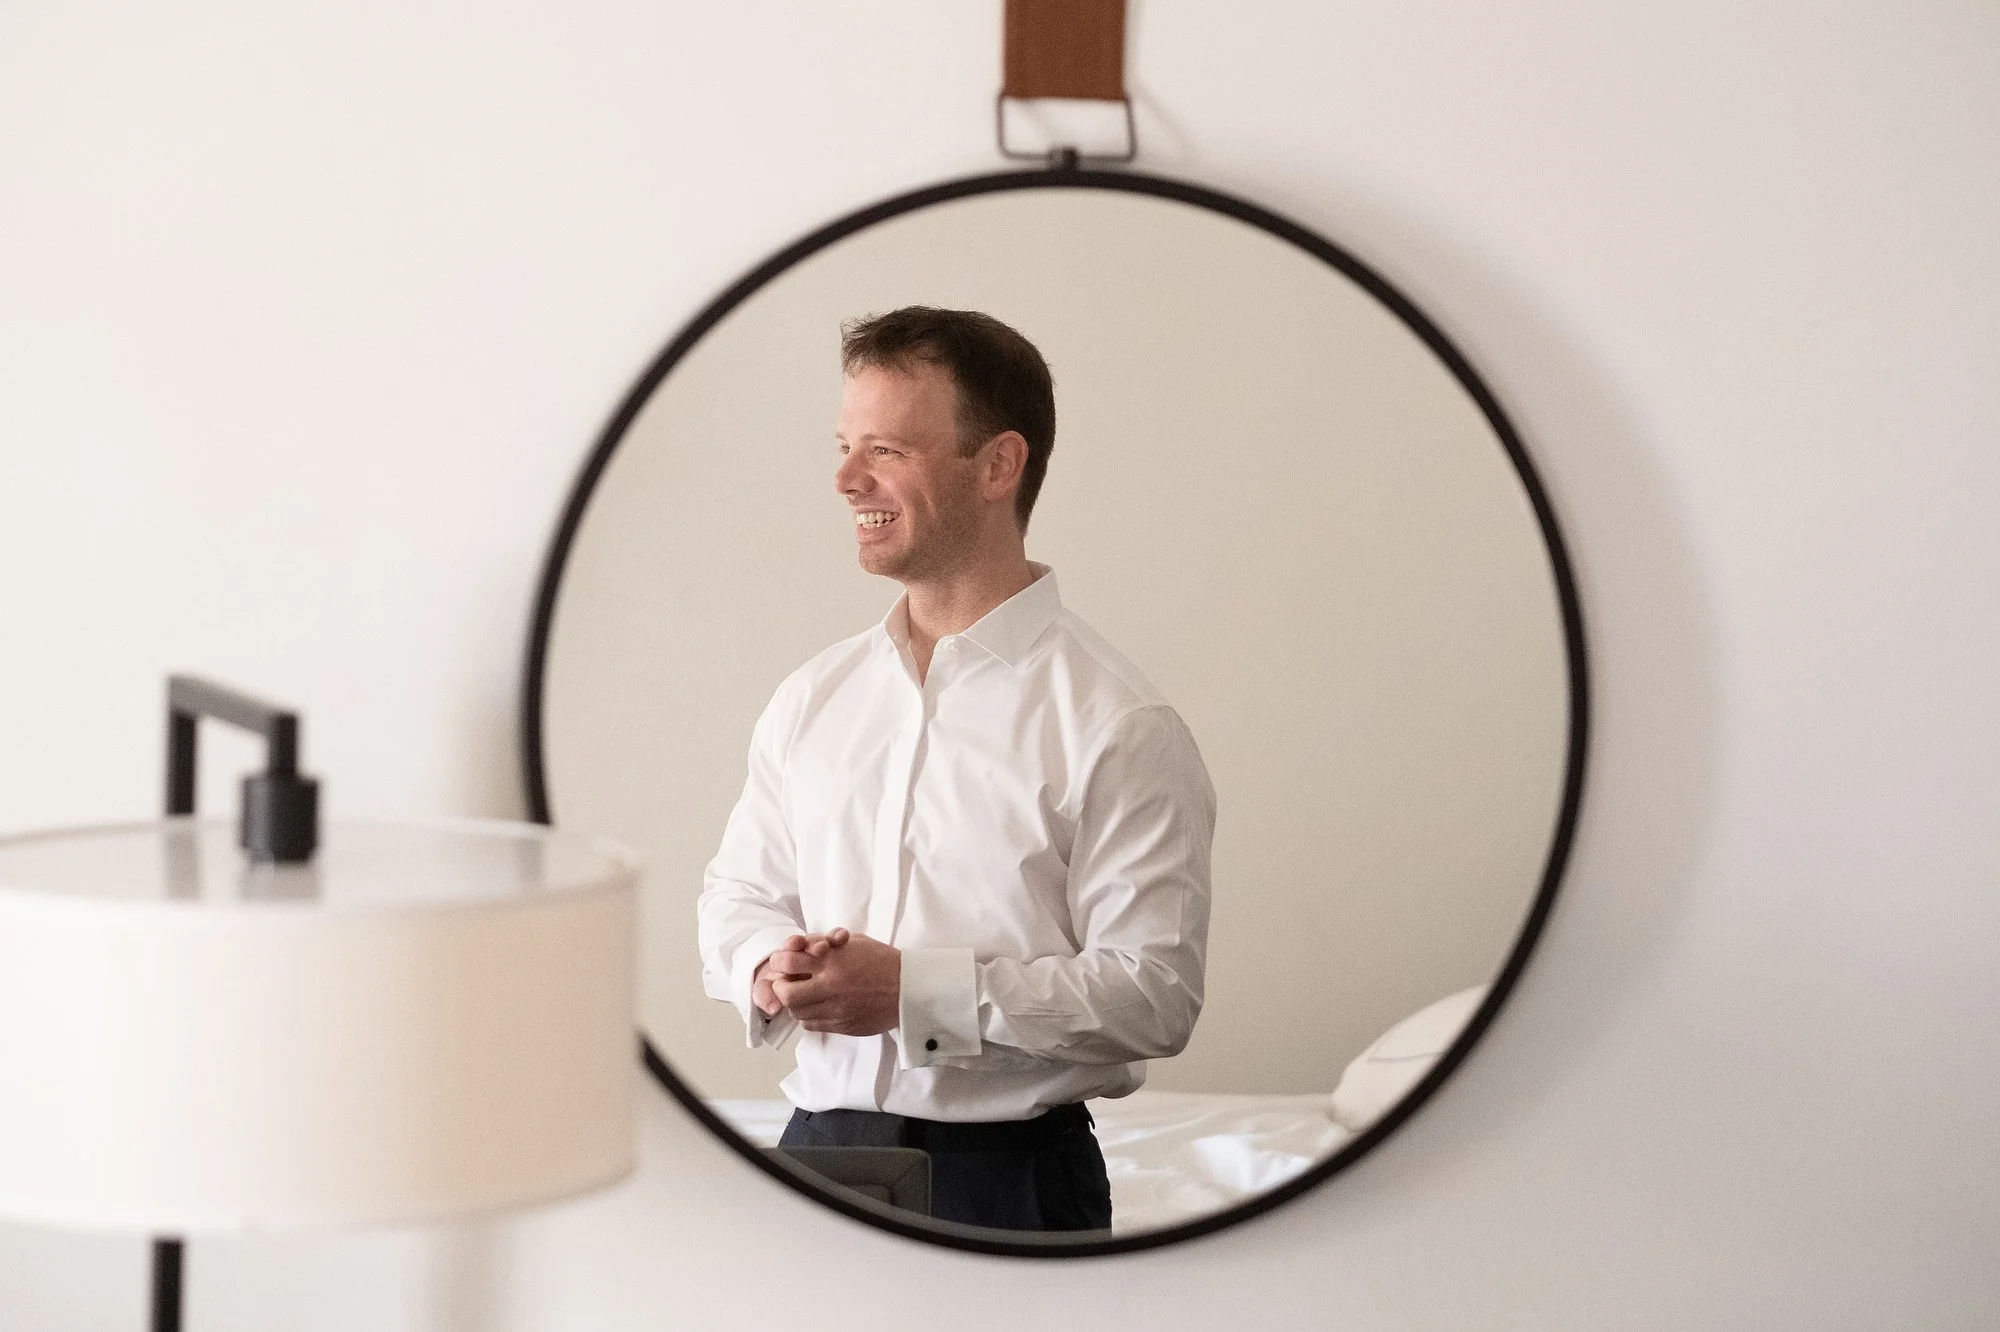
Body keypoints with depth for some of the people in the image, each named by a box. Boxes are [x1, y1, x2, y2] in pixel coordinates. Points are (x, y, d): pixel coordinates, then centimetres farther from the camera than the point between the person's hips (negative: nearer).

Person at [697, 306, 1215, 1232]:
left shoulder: (1116, 727, -9)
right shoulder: (813, 698, 11)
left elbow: (1155, 994, -15)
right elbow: (738, 896, 20)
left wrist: (915, 990, -21)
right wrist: (769, 969, -4)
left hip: (1009, 1179, -5)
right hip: (817, 1155, 5)